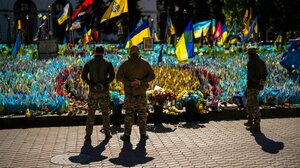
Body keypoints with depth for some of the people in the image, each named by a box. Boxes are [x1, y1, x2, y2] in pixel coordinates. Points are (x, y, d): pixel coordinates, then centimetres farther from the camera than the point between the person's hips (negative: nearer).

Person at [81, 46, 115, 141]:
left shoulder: (89, 63, 3)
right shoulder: (107, 63, 0)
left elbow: (83, 76, -8)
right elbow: (112, 76, -12)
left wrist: (92, 85, -8)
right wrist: (104, 84, -9)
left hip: (93, 91, 0)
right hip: (104, 91, 0)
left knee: (91, 113, 9)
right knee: (105, 112, 10)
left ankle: (88, 135, 7)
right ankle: (107, 134, 12)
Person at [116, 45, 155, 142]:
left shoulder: (125, 64, -4)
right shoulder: (145, 63, -2)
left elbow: (119, 76, -14)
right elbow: (152, 76, -8)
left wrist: (130, 83, -20)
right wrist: (141, 82, -16)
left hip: (129, 92, 0)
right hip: (141, 92, 0)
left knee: (129, 113, 6)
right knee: (142, 113, 9)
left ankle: (127, 135, 9)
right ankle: (143, 135, 14)